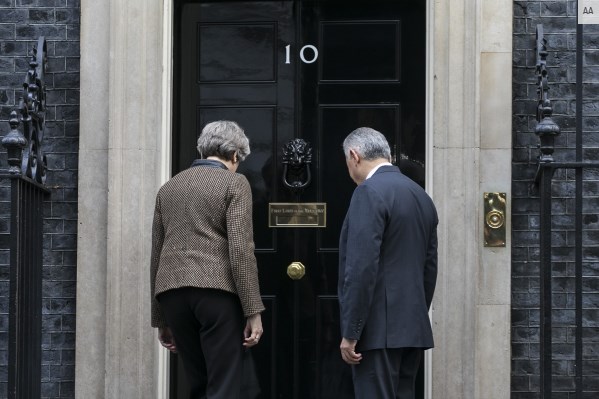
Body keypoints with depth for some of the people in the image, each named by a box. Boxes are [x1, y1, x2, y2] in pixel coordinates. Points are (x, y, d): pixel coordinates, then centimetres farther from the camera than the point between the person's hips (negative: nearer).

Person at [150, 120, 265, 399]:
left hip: (172, 292, 6)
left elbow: (157, 254, 17)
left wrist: (160, 320, 22)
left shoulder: (168, 187, 17)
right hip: (217, 290, -6)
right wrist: (253, 311, -9)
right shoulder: (234, 184, 0)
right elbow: (240, 250, -11)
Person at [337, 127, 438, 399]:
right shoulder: (421, 195, 14)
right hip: (413, 328, 8)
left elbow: (362, 267, -19)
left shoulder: (370, 192, -12)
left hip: (379, 329, -8)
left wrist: (350, 333, -16)